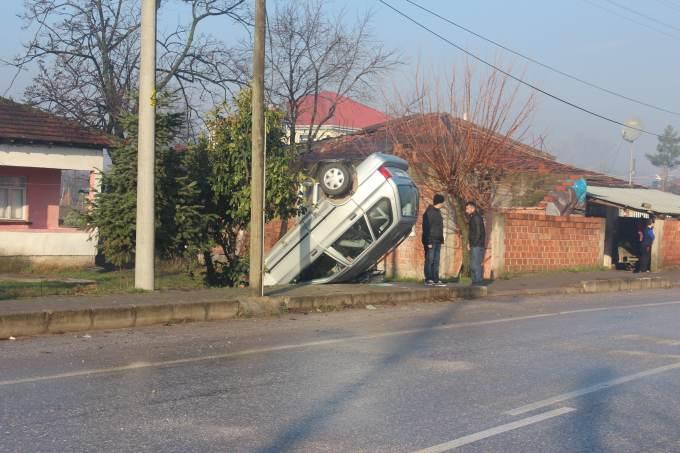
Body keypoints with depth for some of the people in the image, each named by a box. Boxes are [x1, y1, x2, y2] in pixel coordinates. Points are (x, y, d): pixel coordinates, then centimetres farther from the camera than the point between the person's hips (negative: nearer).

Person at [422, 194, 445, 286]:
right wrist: (428, 242, -20)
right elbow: (426, 228, -16)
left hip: (437, 241, 9)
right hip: (431, 241, -9)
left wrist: (441, 239, 15)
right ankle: (428, 279, -3)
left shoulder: (437, 212, 17)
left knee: (436, 261, 8)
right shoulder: (429, 212, -12)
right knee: (429, 260, -6)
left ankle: (436, 279, 9)